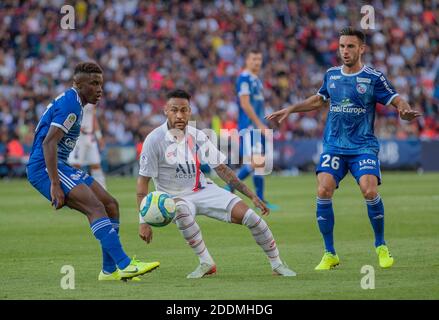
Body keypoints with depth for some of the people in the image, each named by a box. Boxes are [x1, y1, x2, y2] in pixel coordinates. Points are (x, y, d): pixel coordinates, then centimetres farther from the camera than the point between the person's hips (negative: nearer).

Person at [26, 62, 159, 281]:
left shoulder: (68, 101, 18)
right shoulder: (71, 103, -14)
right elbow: (48, 142, -23)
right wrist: (55, 185, -27)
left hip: (58, 166, 11)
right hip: (44, 167, -11)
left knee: (110, 204, 6)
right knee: (96, 207, -24)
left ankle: (110, 270, 6)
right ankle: (125, 265, -32)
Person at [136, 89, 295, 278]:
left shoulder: (197, 136, -2)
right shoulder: (155, 140, -14)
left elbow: (221, 169, 5)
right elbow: (143, 181, -12)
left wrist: (252, 196, 1)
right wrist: (144, 222, -20)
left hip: (203, 190, 3)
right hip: (174, 197, -3)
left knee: (249, 215, -14)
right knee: (181, 210, -40)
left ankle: (277, 264, 3)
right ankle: (206, 263, -27)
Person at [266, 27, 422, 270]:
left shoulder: (373, 77, -3)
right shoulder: (331, 75, 10)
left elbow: (396, 101, -3)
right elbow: (320, 100, 27)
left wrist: (405, 111, -26)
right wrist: (289, 110, 25)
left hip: (363, 146, -3)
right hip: (334, 146, 3)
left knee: (370, 191, -22)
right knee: (323, 191, -16)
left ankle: (381, 247, 2)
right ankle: (330, 254, -3)